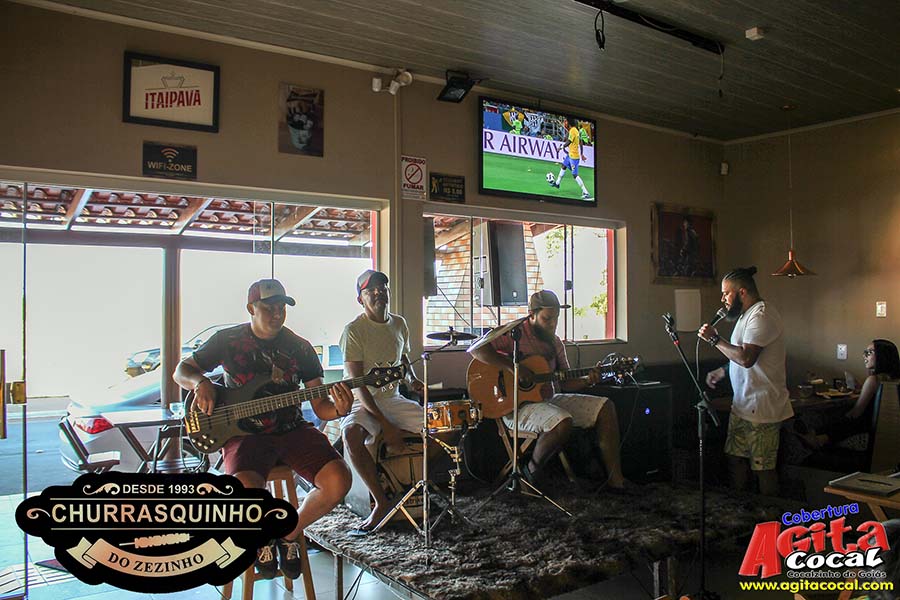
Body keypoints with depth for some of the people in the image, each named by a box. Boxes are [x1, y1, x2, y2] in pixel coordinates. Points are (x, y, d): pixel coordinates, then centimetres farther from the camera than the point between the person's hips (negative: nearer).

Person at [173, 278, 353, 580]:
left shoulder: (299, 348, 4)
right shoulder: (228, 339, 2)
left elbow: (319, 405, 3)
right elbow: (181, 370, 12)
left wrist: (338, 409, -21)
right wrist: (201, 383, -12)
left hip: (292, 429, 2)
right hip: (245, 432, -2)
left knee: (338, 481, -21)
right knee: (247, 491, -34)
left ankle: (290, 532, 9)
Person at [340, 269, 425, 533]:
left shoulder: (399, 324, 7)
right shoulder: (354, 330, -12)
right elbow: (357, 384, -17)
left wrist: (412, 379, 5)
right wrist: (385, 424, -23)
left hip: (394, 400, 5)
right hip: (363, 403, -5)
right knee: (351, 433, -38)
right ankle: (381, 502, -23)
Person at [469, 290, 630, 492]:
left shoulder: (555, 342, 14)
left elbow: (565, 382, 15)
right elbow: (476, 349, -23)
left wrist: (587, 381, -6)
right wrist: (512, 367, -29)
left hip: (549, 398, 8)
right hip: (517, 405, -8)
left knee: (605, 407, -1)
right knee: (563, 422, -35)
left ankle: (615, 479, -2)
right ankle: (530, 472, -10)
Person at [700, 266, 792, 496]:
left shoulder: (762, 315, -18)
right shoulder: (747, 314, 15)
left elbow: (746, 358, -29)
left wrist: (714, 339, -19)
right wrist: (723, 370, 12)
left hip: (761, 408, -11)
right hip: (742, 404, 11)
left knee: (763, 467, 0)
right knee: (736, 458, 17)